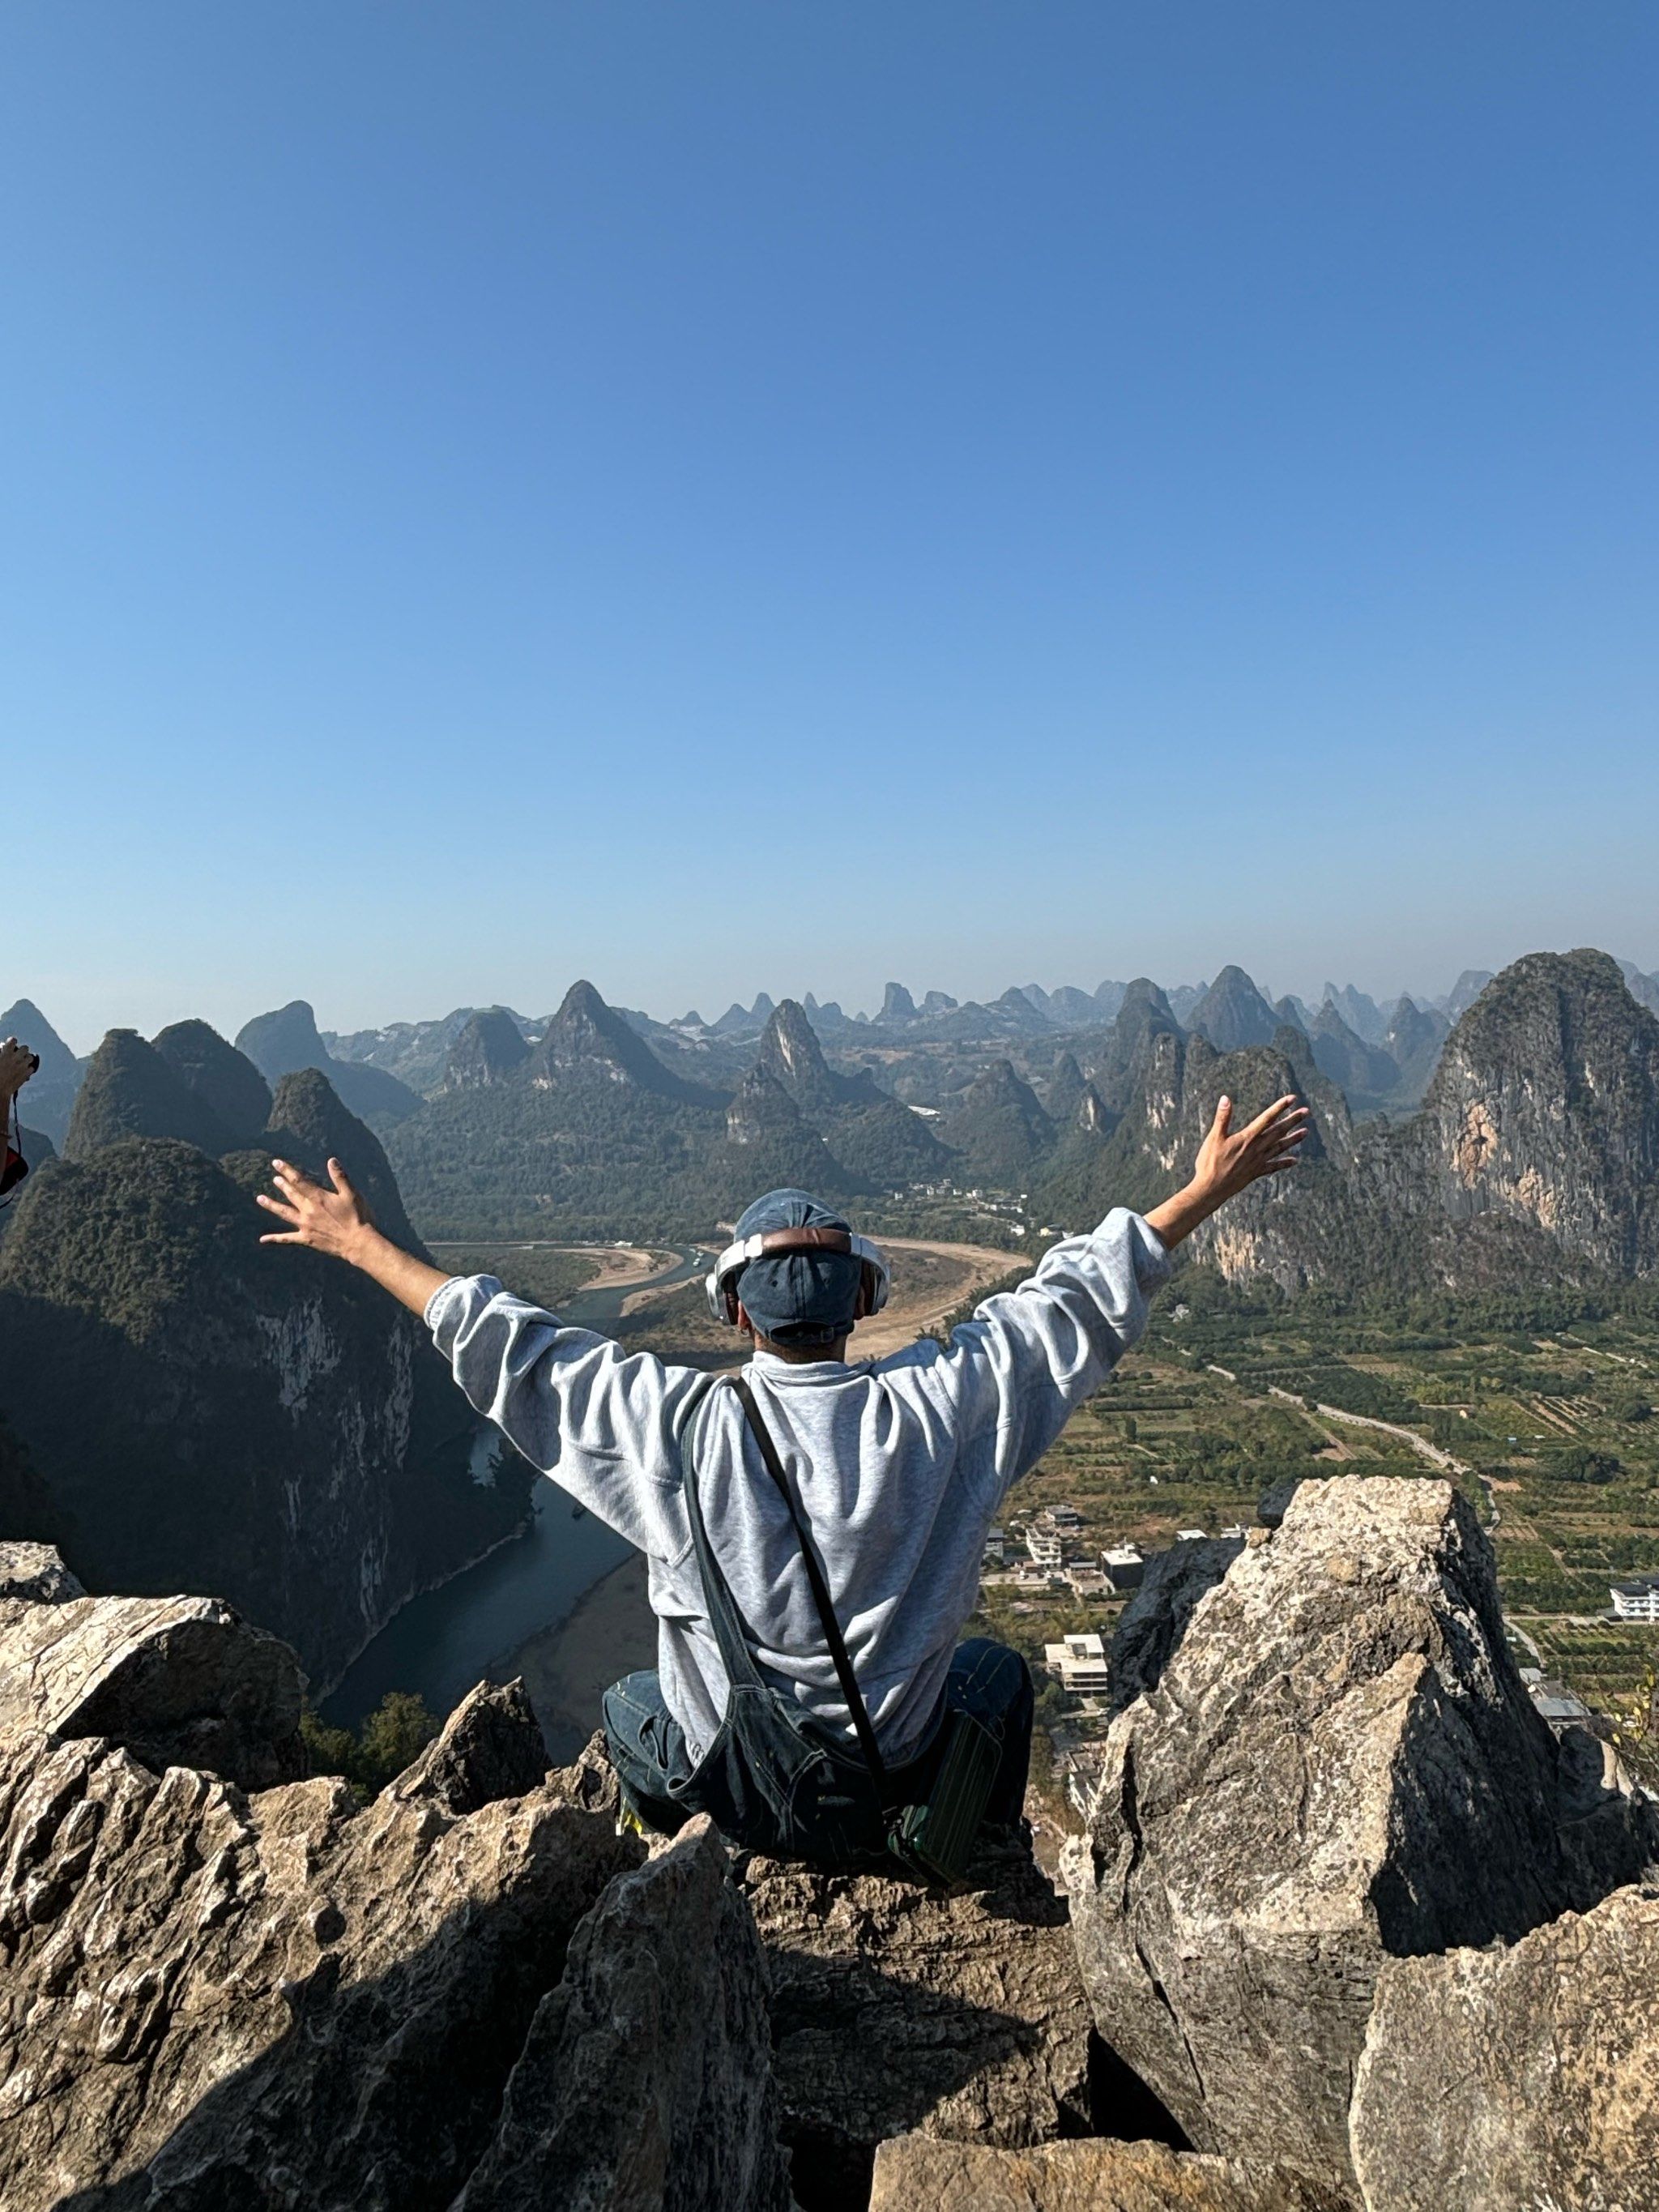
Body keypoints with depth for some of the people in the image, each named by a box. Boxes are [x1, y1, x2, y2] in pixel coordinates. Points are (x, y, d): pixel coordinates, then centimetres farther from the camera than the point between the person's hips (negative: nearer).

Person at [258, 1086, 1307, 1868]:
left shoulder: (679, 1427, -24)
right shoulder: (937, 1405, -23)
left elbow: (505, 1348, -15)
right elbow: (1084, 1300, -13)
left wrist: (360, 1243, -3)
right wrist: (1212, 1186, -2)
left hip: (732, 1796, 0)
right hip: (898, 1785, 1)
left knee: (630, 1704, 33)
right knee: (997, 1674, 31)